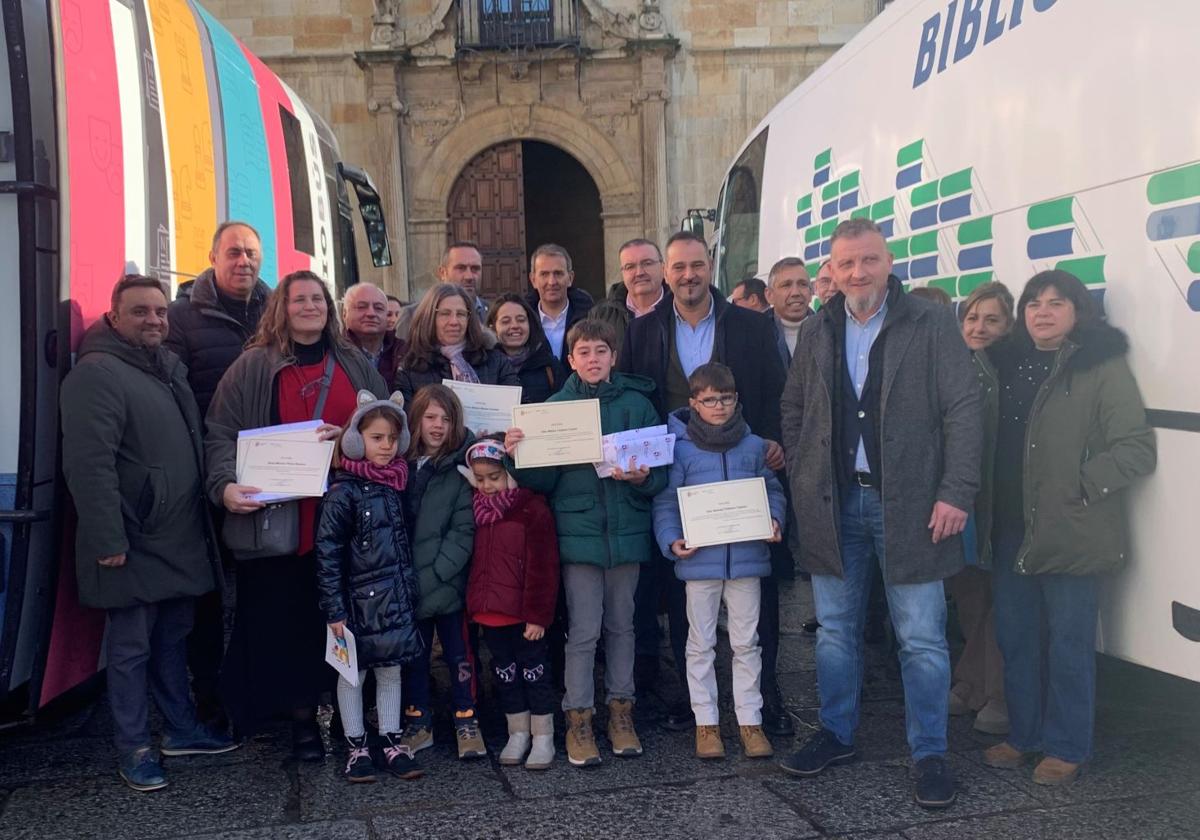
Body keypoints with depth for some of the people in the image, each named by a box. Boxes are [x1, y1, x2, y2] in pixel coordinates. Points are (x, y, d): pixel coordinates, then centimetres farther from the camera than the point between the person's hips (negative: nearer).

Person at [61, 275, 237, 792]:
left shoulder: (170, 367, 13)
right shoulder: (97, 372, -14)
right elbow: (89, 463, -20)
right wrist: (108, 540, -23)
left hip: (181, 538, 8)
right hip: (135, 542, -8)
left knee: (174, 637, 18)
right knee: (132, 646, 4)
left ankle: (182, 729, 30)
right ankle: (134, 749, 16)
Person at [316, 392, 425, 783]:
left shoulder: (395, 482, 7)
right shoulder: (344, 491, -12)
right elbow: (327, 552, -13)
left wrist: (410, 590, 15)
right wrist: (334, 610, -15)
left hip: (397, 598, 6)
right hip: (359, 601, -6)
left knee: (391, 671, 13)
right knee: (352, 674, 8)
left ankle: (392, 742, 23)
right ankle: (356, 747, 19)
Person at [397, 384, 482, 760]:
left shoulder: (460, 468, -7)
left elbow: (463, 530, -11)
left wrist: (435, 574, -16)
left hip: (448, 583, -3)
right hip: (408, 584, 3)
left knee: (459, 653, 6)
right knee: (413, 655, 13)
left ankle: (466, 722, 19)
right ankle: (418, 723, 26)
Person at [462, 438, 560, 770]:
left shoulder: (532, 509, -11)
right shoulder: (476, 509, 9)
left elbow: (543, 566, -13)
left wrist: (538, 615, -15)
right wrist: (474, 603, 8)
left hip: (525, 614, -6)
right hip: (489, 612, 6)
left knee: (534, 670, 5)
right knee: (505, 673, 15)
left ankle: (543, 738, 15)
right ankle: (518, 734, 27)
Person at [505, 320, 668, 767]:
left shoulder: (637, 403, 3)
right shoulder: (555, 407, 2)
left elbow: (661, 469, 3)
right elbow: (543, 480, -1)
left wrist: (643, 478, -17)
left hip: (626, 529, 2)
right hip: (579, 531, -1)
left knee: (621, 625, 13)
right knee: (583, 629, 0)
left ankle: (620, 710, 26)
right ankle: (578, 718, 13)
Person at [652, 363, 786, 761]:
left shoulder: (753, 446, 4)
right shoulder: (680, 448, -3)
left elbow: (772, 490, 13)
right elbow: (665, 502, -2)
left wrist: (774, 520, -6)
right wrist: (671, 541, -15)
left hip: (745, 558, 2)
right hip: (699, 559, -2)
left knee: (746, 642, 10)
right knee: (701, 644, 9)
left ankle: (750, 720, 21)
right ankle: (706, 723, 20)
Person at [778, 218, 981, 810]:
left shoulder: (932, 324, -3)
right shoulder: (816, 333, 9)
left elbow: (962, 409, -7)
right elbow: (793, 410, 15)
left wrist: (957, 492, -14)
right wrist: (801, 482, 6)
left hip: (909, 504, -3)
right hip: (834, 503, 4)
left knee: (922, 638, 3)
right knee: (835, 630, 14)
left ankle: (930, 754, 17)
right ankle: (835, 735, 30)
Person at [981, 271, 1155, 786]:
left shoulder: (1103, 368, -7)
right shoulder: (1008, 364, 10)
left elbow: (1138, 449, -11)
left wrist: (1079, 486, -15)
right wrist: (993, 513, 6)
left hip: (1072, 535, -5)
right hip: (1013, 533, 6)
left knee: (1069, 645, 5)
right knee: (1015, 638, 14)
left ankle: (1066, 748, 20)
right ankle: (1023, 736, 30)